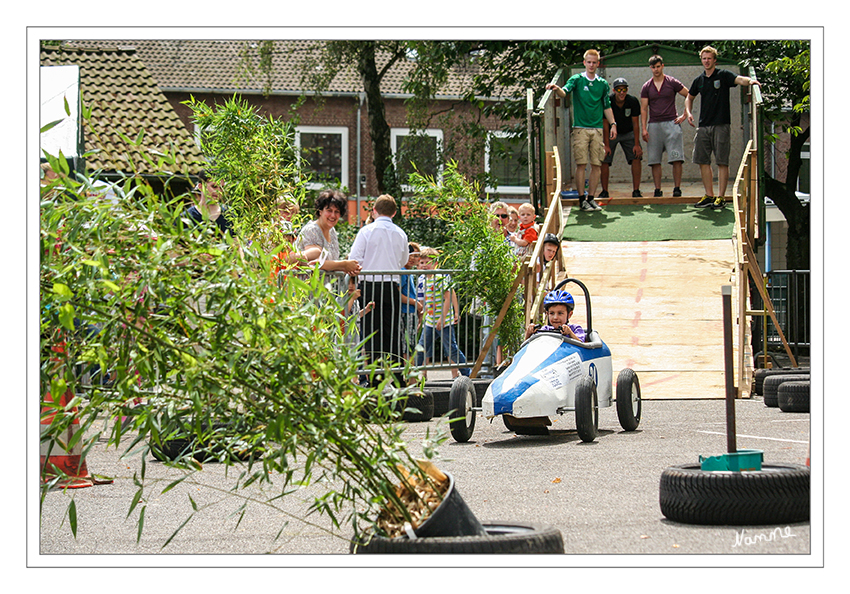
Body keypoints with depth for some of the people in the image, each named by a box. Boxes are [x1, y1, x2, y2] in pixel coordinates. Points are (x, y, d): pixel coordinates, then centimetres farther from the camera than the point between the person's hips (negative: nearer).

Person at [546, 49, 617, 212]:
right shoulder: (576, 79, 3)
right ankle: (581, 199, -2)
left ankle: (591, 198, 9)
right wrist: (557, 89, -36)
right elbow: (564, 92, -14)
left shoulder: (603, 84, 13)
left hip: (597, 129, 3)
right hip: (580, 129, -3)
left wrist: (613, 124, 10)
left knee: (597, 165, 1)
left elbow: (607, 106, 19)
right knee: (581, 164, -6)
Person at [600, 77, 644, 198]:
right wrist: (606, 145, -20)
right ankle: (604, 191, 2)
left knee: (636, 158, -13)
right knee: (604, 161, -10)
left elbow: (636, 124, -14)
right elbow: (605, 124, -17)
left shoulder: (633, 101, -19)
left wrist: (637, 144, -18)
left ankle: (636, 191, -9)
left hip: (628, 133, 1)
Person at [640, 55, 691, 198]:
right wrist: (644, 128, -1)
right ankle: (657, 190, 5)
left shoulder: (672, 83, 4)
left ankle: (677, 188, -5)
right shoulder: (646, 87, 10)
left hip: (671, 123, -2)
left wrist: (685, 114, 1)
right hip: (654, 125, 2)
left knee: (676, 159, -10)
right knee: (654, 160, 0)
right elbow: (644, 109, 9)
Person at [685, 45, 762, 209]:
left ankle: (721, 197, -1)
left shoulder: (723, 75, -2)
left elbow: (738, 79, -20)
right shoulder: (699, 80, 14)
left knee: (722, 162, -4)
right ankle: (709, 196, 13)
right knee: (702, 161, 4)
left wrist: (750, 81, -42)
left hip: (721, 125, -6)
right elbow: (689, 97, 29)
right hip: (703, 126, 6)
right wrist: (688, 113, 12)